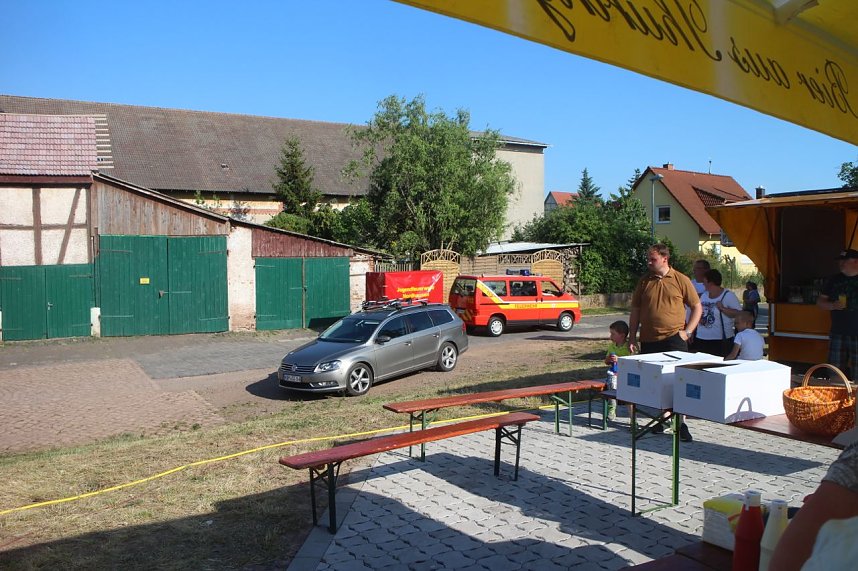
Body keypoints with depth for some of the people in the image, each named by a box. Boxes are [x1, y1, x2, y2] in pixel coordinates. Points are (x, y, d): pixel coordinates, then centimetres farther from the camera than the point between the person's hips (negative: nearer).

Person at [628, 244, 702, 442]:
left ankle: (680, 424, 2)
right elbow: (635, 311, 12)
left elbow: (697, 307, 5)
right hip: (649, 340, 3)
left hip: (674, 339, -3)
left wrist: (687, 331, -5)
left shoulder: (681, 280, 0)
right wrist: (632, 338, 7)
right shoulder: (644, 282, 8)